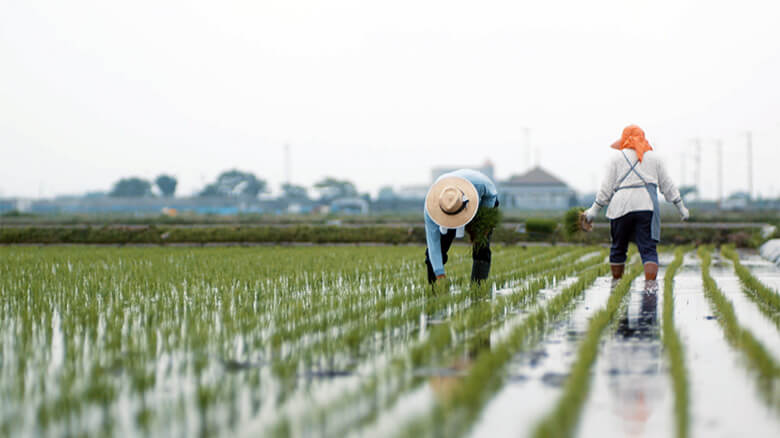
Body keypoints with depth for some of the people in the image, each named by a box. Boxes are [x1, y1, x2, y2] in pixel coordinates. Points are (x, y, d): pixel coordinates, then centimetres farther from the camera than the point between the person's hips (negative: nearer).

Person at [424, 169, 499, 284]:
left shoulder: (477, 182, -43)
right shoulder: (432, 201, -39)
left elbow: (491, 194, -17)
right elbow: (432, 240, -35)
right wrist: (439, 274, -38)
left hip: (483, 205, -1)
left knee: (481, 249, -19)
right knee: (435, 251, -12)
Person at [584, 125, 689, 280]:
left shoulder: (618, 157, 6)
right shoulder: (653, 157, 13)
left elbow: (606, 188, 3)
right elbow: (668, 186, 16)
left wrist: (594, 210, 9)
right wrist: (681, 208, 23)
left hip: (621, 208, -1)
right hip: (647, 207, 1)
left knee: (618, 248, 13)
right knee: (648, 249, -6)